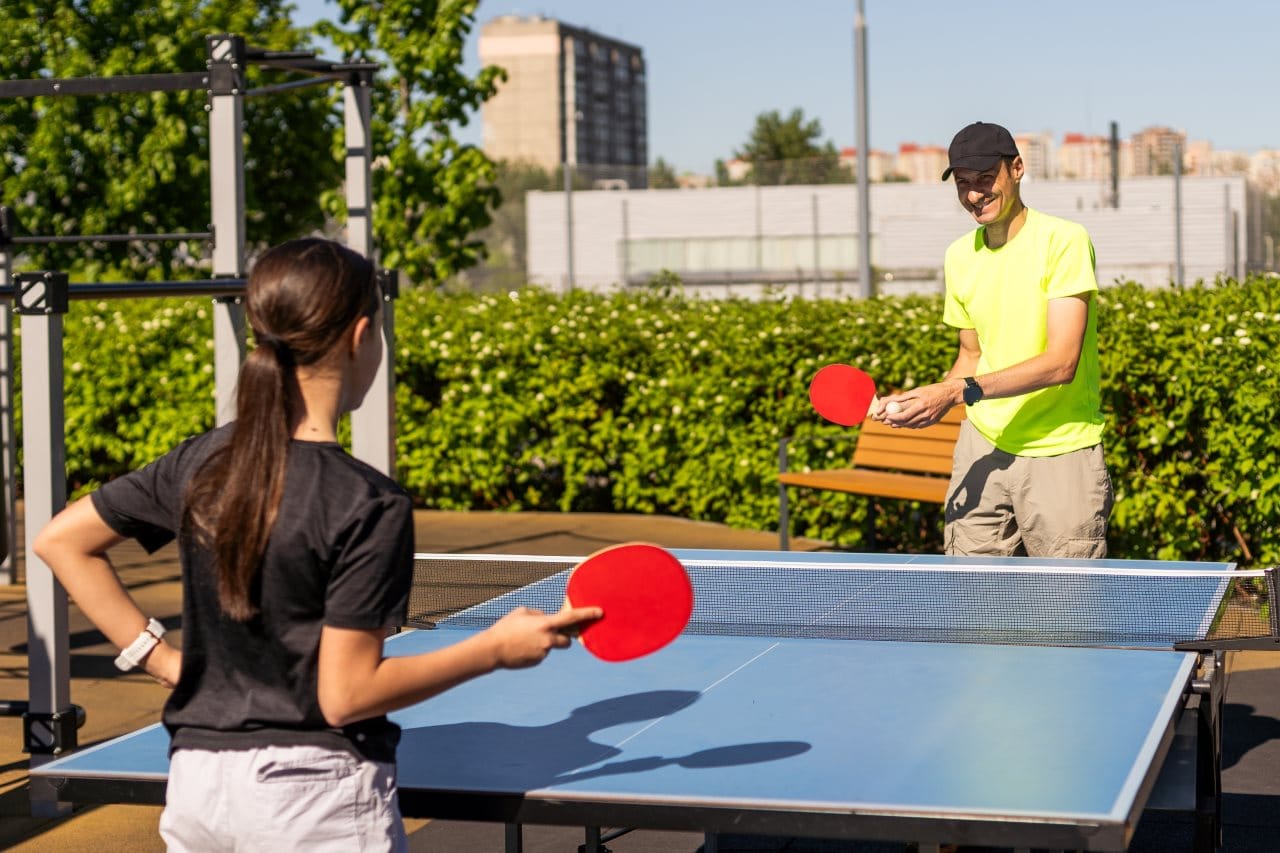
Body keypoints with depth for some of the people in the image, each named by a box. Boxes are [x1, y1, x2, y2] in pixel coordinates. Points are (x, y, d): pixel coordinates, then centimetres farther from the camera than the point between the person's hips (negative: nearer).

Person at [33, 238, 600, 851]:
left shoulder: (200, 463, 1)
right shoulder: (369, 505, -17)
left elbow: (60, 540, 12)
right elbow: (346, 695, -17)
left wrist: (160, 656, 9)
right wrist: (494, 650, -10)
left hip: (193, 784, 6)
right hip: (317, 797, -6)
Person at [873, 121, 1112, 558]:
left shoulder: (1064, 240, -12)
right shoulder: (959, 256, 8)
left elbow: (1062, 362, -19)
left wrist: (960, 391, -23)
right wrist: (924, 401, -2)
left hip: (1061, 452, -5)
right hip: (983, 446, 5)